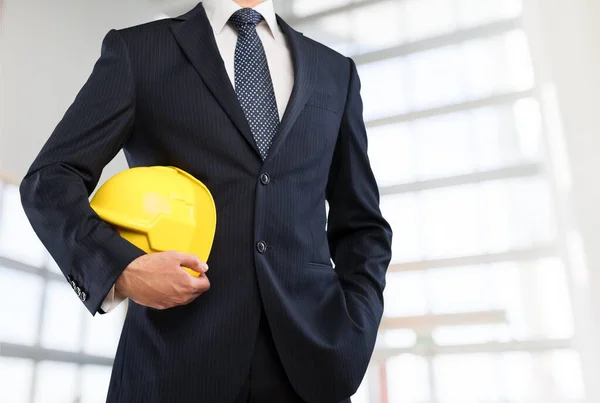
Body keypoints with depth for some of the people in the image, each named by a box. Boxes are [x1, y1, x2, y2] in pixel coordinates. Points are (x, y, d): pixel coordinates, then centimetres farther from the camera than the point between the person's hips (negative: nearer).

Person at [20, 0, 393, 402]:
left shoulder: (335, 71, 13)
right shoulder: (136, 49, 6)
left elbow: (361, 223, 14)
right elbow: (51, 179, 4)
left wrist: (353, 331, -1)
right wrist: (120, 267, -14)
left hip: (307, 353, 3)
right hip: (177, 350, -1)